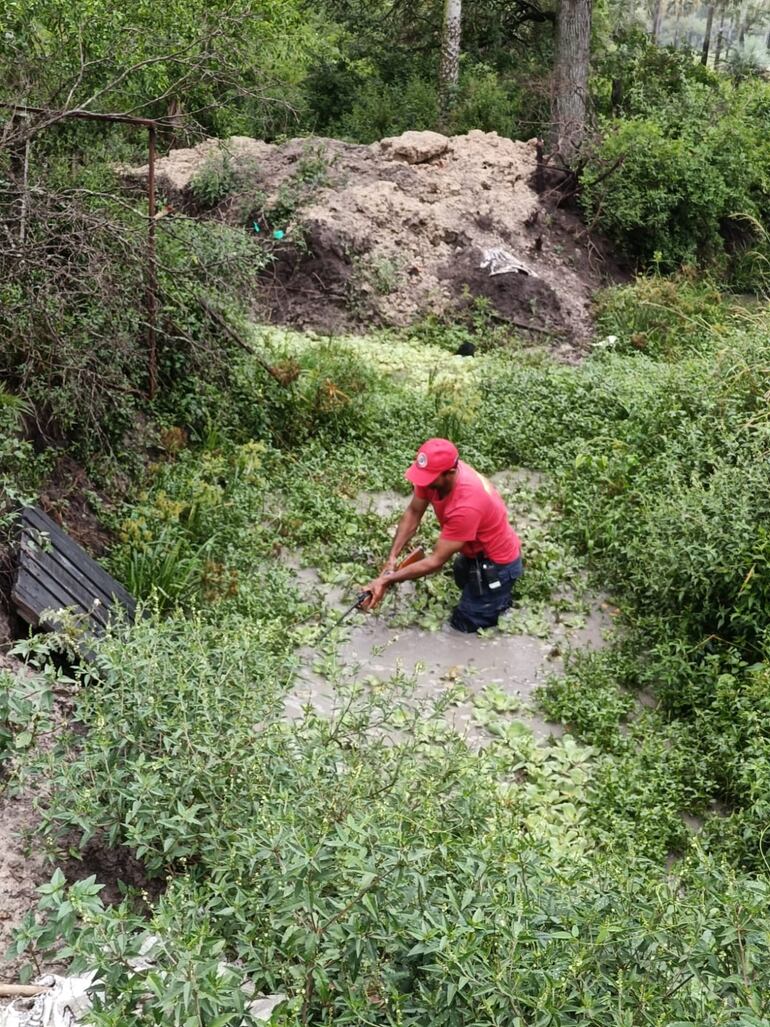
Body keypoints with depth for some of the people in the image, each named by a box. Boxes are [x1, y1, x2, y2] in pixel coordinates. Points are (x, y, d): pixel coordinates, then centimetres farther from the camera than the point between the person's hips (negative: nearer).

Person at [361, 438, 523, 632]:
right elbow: (413, 513, -9)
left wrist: (387, 580, -33)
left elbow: (436, 561, -34)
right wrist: (392, 558, -18)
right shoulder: (434, 472, -21)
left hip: (497, 563, -8)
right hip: (476, 549, 9)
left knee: (464, 623, 5)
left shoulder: (466, 505, -42)